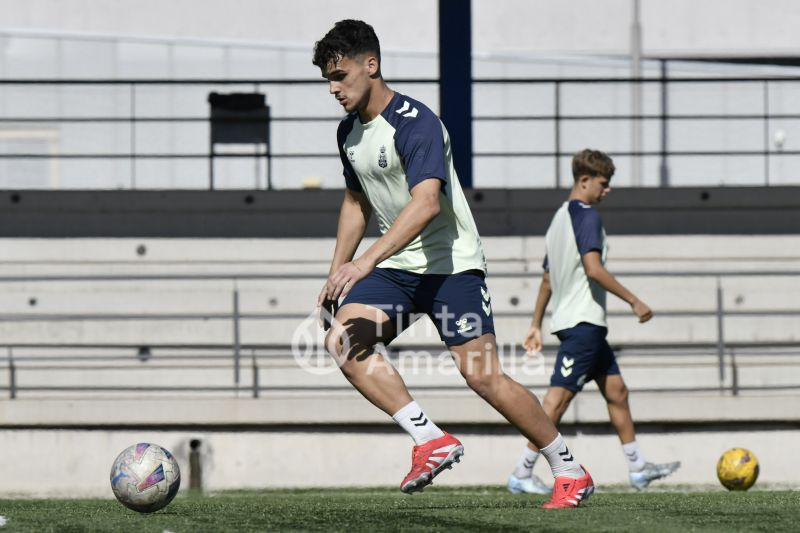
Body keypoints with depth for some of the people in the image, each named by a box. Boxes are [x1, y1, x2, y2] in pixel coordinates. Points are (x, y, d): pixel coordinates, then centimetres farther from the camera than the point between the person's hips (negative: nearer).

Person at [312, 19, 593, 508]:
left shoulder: (415, 123, -19)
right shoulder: (349, 132, 8)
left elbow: (426, 202, -33)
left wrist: (367, 261, -42)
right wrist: (336, 275, 18)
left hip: (451, 263, -7)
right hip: (395, 266, 7)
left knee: (483, 375, -11)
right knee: (344, 339, -18)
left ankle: (572, 472, 4)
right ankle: (432, 441, -19)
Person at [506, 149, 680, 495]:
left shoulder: (559, 218, 17)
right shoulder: (587, 216, -11)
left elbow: (548, 278, 21)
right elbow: (593, 268, -23)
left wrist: (536, 325, 23)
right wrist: (634, 301, -19)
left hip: (570, 320, 10)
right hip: (583, 321, -10)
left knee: (616, 390, 14)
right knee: (559, 398, -10)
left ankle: (638, 468, 17)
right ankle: (522, 474, -10)